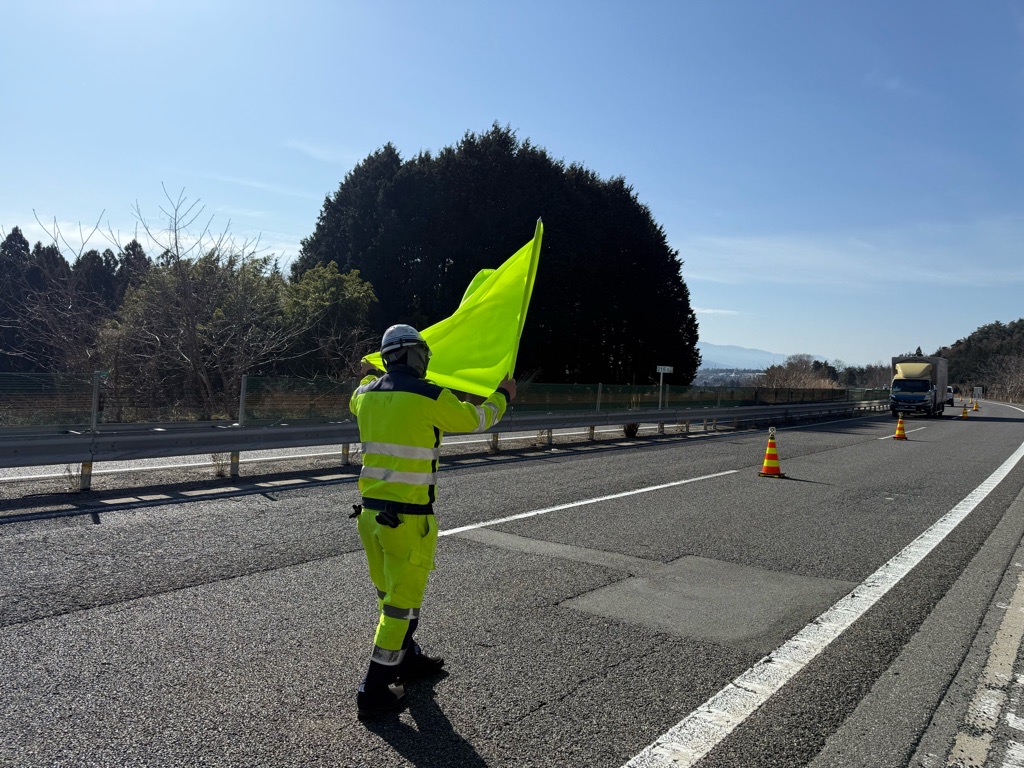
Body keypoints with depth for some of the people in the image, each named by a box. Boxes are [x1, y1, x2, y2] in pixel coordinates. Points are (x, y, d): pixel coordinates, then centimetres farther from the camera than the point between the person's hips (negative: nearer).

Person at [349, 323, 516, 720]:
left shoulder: (367, 393, 6)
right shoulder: (430, 397, -13)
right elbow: (475, 419, 3)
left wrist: (369, 374, 53)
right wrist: (502, 396, 22)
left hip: (370, 512, 7)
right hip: (408, 519, -7)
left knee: (391, 594, 22)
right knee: (403, 602, 5)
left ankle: (407, 660, 42)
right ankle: (373, 691, 12)